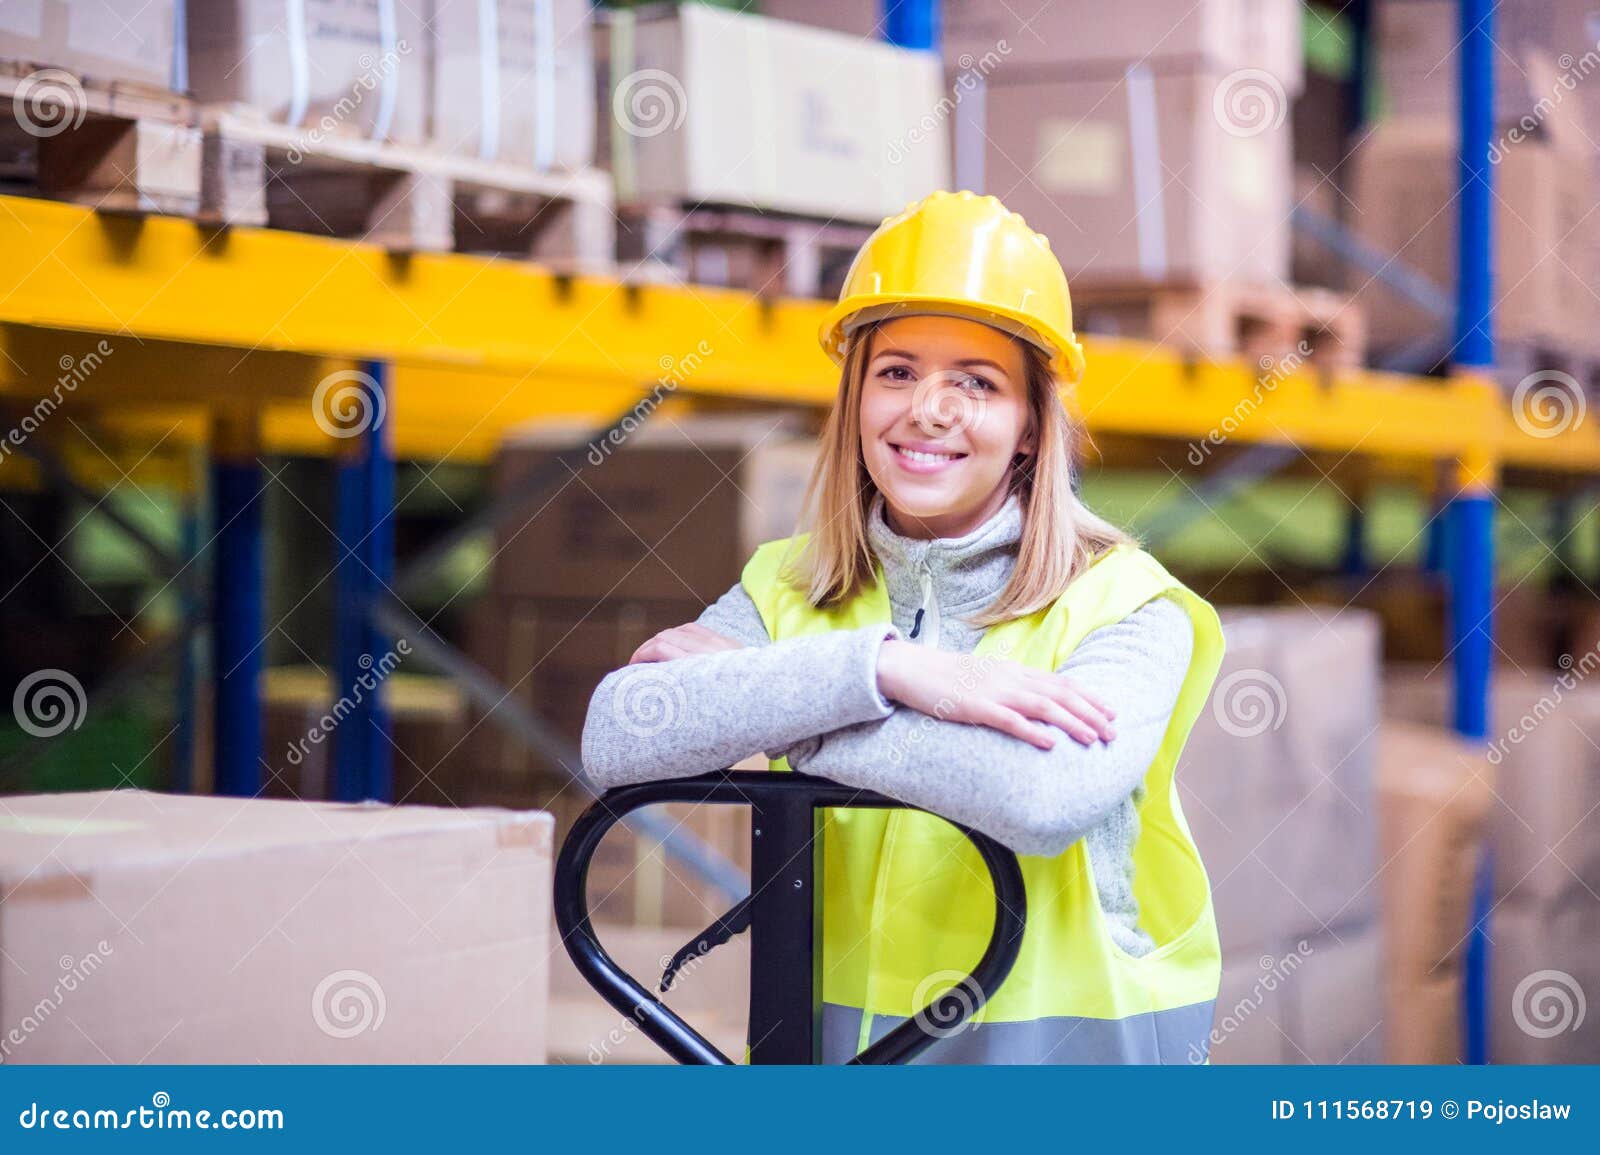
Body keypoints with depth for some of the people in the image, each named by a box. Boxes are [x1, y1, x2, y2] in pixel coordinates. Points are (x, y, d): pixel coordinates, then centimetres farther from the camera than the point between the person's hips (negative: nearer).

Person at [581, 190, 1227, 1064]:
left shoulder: (1123, 603, -8)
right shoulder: (788, 592, 2)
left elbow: (1047, 794, -28)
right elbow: (617, 741, -15)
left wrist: (765, 704, -18)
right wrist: (882, 668, -24)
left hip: (1067, 1033, -3)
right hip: (846, 1027, 3)